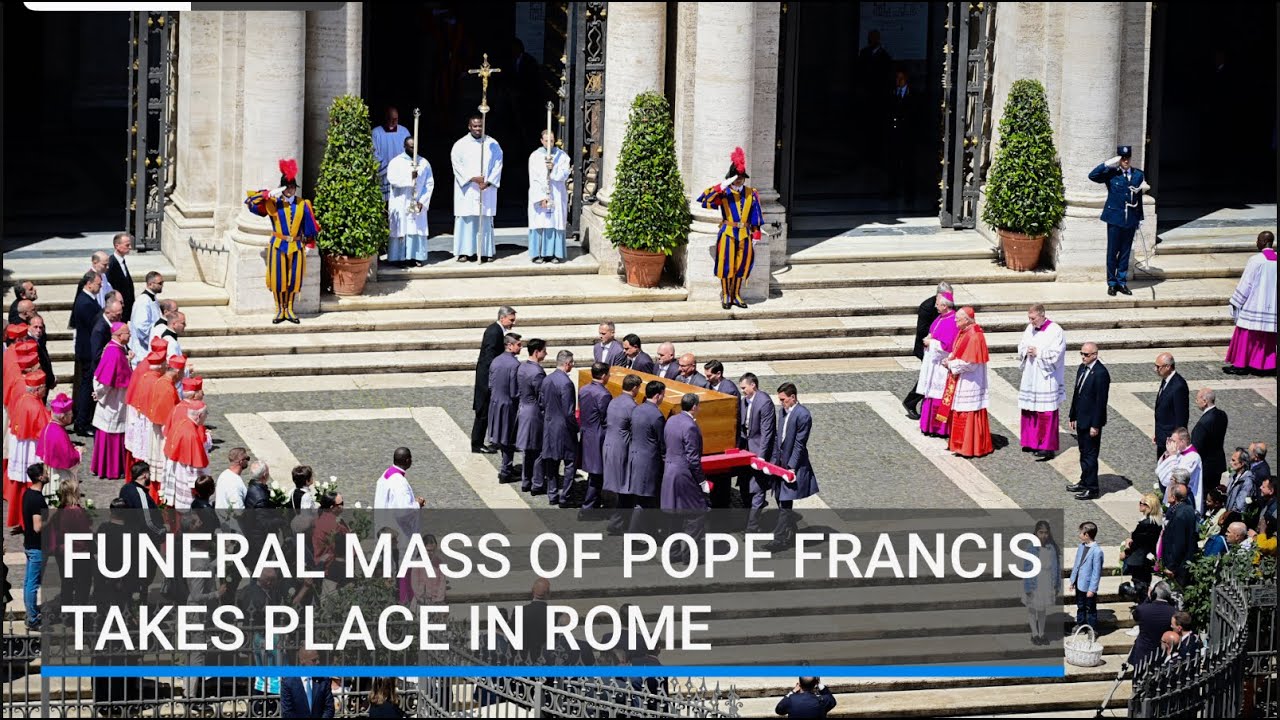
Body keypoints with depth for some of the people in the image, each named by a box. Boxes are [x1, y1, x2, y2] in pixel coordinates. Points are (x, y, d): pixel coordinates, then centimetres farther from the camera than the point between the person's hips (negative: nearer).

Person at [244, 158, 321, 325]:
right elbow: (250, 202, -9)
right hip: (278, 246, -2)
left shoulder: (303, 205, 3)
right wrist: (269, 195, -19)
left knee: (294, 279, 6)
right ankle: (279, 310, 13)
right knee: (278, 279, 1)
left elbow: (309, 226, 10)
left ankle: (289, 310, 18)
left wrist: (309, 243, 10)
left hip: (296, 247, 2)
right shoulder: (272, 203, -3)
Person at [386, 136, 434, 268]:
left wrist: (422, 201, -7)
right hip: (400, 204, -3)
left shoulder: (424, 163, 7)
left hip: (418, 204, 3)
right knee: (401, 230, -4)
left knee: (417, 230, 1)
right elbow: (392, 179, -16)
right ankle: (399, 258, -1)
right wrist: (410, 176, -21)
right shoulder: (396, 162, -1)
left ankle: (415, 257, 5)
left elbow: (430, 184, 3)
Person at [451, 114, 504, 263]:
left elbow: (498, 165, 2)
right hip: (466, 189, -1)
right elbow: (458, 166, -5)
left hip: (487, 189, 1)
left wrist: (488, 182, -10)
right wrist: (473, 178, -16)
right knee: (466, 220, -4)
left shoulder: (492, 144, 6)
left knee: (485, 221, 0)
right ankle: (464, 252, -2)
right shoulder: (460, 145, 2)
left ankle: (486, 252, 2)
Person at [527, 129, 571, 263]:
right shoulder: (535, 156, 1)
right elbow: (534, 179, -4)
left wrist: (553, 169, -21)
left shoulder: (561, 156, 5)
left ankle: (555, 254, 1)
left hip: (557, 196, 1)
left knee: (556, 223, -2)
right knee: (540, 224, -5)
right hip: (539, 196, -1)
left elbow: (564, 175, -3)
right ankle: (538, 254, -2)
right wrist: (541, 197, -13)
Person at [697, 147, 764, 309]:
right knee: (726, 265, 0)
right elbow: (705, 200, -20)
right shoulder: (723, 193, -5)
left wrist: (756, 235, 5)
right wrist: (721, 187, -30)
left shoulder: (751, 194, 6)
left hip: (745, 234, 3)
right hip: (728, 233, -3)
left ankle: (736, 295, 21)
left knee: (742, 265, 9)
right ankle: (725, 296, 13)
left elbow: (756, 216, 10)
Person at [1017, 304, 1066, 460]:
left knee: (1045, 413, -6)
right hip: (1030, 377, 7)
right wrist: (1026, 351, -7)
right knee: (1029, 411, 10)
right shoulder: (1030, 329, 9)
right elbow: (1021, 347, 15)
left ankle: (1048, 447, -3)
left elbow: (1055, 355, -16)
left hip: (1046, 380, -7)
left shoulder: (1055, 331, -12)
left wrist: (1037, 353, -15)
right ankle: (1032, 442, 20)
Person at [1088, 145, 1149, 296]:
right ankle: (1112, 283, 12)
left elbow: (1139, 198, 11)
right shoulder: (1111, 174, -3)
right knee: (1113, 251, 3)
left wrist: (1140, 218, 11)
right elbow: (1092, 176, -16)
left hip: (1131, 220, 3)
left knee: (1125, 252, 9)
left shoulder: (1138, 175, 7)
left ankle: (1122, 282, 18)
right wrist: (1108, 164, -20)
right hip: (1115, 218, -3)